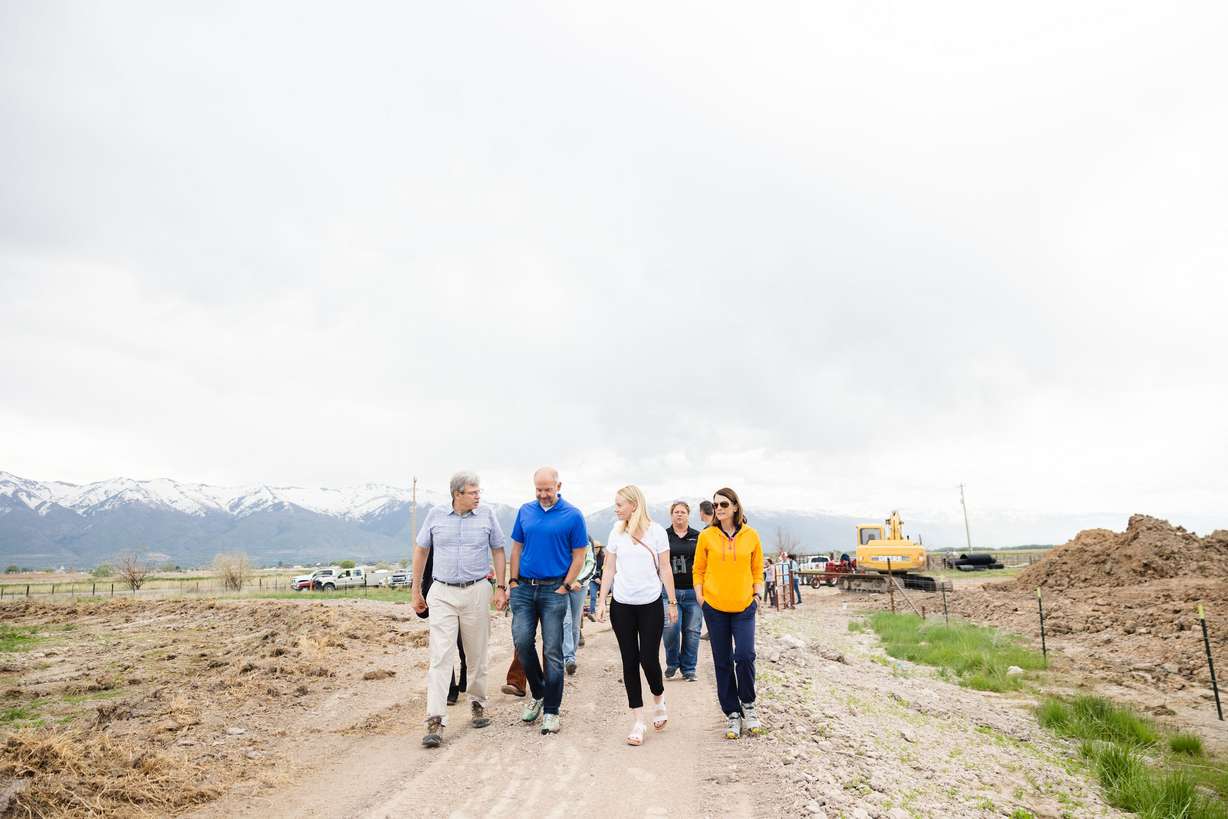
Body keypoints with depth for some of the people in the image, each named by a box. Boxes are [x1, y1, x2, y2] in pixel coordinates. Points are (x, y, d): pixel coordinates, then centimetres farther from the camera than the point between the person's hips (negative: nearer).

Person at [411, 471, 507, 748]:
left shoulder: (487, 515, -1)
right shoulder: (436, 515, -1)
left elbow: (498, 551, 7)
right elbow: (420, 550, 9)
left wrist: (501, 587, 2)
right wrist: (416, 591, 10)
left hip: (476, 592, 1)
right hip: (442, 594, -1)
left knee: (477, 656, 12)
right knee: (440, 657, -7)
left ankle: (478, 705, 32)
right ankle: (435, 721, -5)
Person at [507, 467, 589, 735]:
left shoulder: (572, 516, -4)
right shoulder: (525, 511, 7)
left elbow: (578, 556, -2)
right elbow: (517, 548, 13)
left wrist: (565, 587, -8)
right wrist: (513, 581, 5)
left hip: (554, 590, -3)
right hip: (524, 589, 3)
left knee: (552, 650, 1)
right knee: (522, 642, -2)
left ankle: (551, 710, 12)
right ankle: (538, 694, 22)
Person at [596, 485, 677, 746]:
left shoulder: (656, 531, -4)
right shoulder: (616, 533, 2)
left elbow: (664, 569, 1)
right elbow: (609, 570, 7)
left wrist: (672, 602, 1)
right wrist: (601, 601, 2)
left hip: (651, 606, -2)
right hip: (622, 606, 2)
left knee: (649, 659, -2)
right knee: (630, 661, 5)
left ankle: (658, 699, 30)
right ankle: (638, 721, 15)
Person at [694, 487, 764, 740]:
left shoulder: (751, 536, -1)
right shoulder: (706, 536, -3)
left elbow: (757, 570, 9)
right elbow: (698, 570, 5)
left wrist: (758, 594, 0)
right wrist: (700, 596, -3)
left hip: (744, 607, 0)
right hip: (715, 607, 1)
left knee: (745, 656, -10)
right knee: (723, 662, 7)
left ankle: (748, 705, 17)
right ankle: (733, 714, 21)